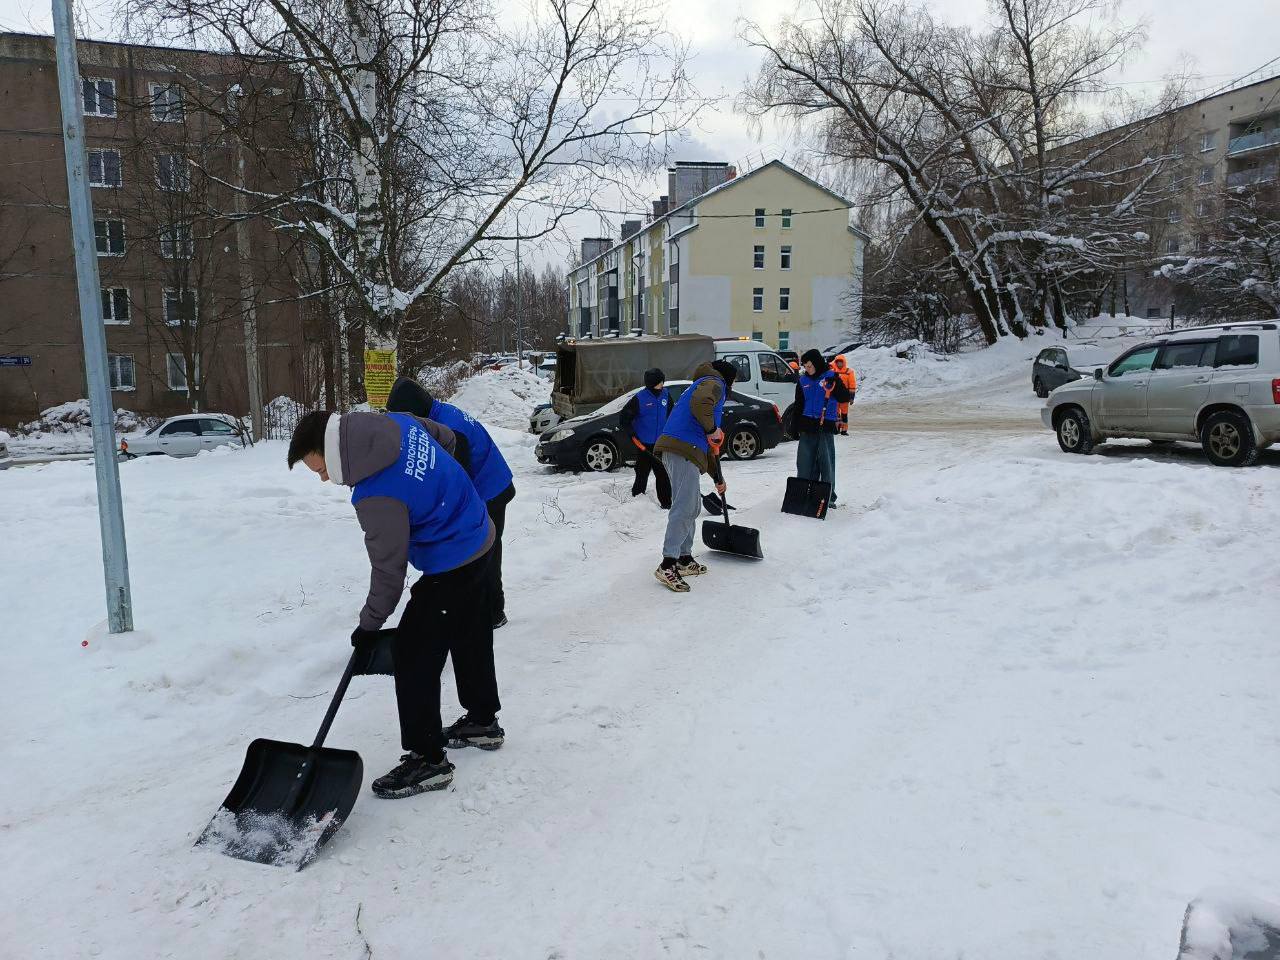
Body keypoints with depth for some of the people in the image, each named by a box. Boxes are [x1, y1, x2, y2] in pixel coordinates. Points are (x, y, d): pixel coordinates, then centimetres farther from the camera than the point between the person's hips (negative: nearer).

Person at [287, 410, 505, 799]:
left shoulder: (377, 497, -29)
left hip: (449, 569, -10)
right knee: (471, 638, 23)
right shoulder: (399, 423, -7)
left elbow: (388, 569, -20)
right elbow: (448, 439, 13)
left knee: (412, 654, -2)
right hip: (479, 541, 10)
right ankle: (483, 721, 41)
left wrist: (369, 624, -6)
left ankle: (427, 759, 7)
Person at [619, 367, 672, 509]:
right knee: (642, 473, 7)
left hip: (661, 443, 3)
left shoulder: (666, 395, 1)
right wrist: (632, 434, -10)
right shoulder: (639, 398, -13)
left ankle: (666, 502, 10)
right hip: (644, 444, -3)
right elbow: (623, 417, -6)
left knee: (663, 475, 4)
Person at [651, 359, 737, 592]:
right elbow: (700, 403, -22)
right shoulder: (714, 383, 6)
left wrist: (718, 478, 41)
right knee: (684, 507, -14)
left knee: (692, 507, 18)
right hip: (683, 450, -10)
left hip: (678, 450, 10)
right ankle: (668, 566, -17)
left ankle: (684, 559, 23)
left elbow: (708, 446, 38)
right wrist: (713, 430, -8)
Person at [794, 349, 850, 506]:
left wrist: (834, 386, -20)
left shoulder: (831, 377, 1)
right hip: (807, 426, 4)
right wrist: (796, 427, 12)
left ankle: (829, 496, 7)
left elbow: (845, 398, -4)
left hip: (826, 427, -4)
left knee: (826, 462, -1)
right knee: (805, 462, 4)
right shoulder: (803, 380, 12)